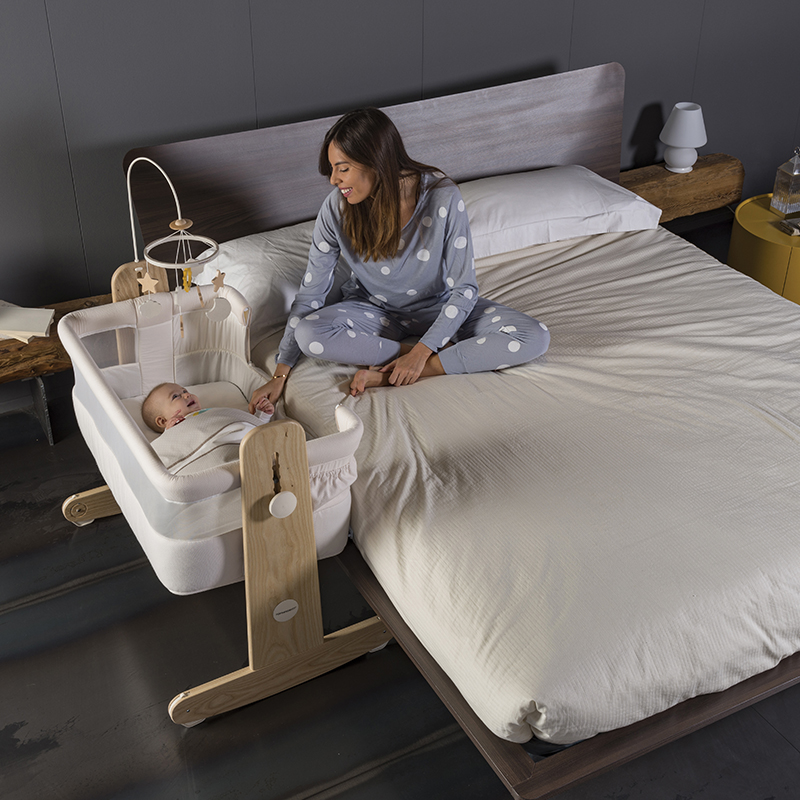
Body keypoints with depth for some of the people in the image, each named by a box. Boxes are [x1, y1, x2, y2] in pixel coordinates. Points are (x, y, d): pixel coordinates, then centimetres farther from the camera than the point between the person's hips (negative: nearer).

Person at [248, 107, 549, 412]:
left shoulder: (443, 198, -26)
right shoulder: (337, 208, -20)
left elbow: (464, 288, -19)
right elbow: (310, 292, -12)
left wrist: (422, 353, -28)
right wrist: (280, 374, -15)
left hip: (439, 307, 0)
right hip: (375, 309, 1)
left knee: (535, 338, -24)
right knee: (308, 335, -31)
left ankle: (390, 376, -27)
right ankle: (445, 356, -20)